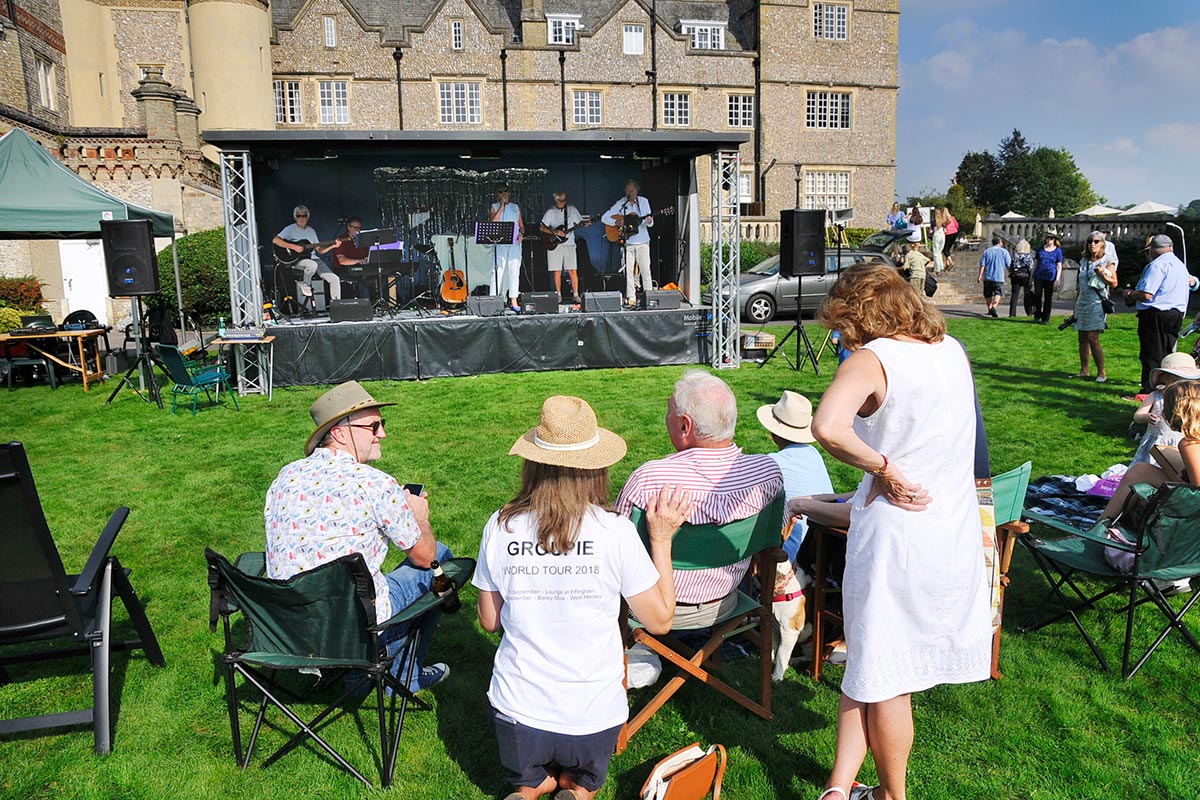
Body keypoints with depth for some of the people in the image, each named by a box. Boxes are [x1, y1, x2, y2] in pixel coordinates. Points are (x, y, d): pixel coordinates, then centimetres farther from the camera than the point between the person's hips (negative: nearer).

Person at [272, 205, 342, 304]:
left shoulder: (311, 231, 19)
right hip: (297, 259, -5)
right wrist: (293, 246, -20)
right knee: (313, 265, -40)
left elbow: (319, 250, 17)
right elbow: (275, 240, -12)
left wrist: (332, 245, 2)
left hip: (313, 258, 5)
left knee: (335, 279, -12)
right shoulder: (290, 229, 2)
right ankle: (305, 285, -12)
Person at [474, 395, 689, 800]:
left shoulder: (500, 527, -10)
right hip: (593, 717, -1)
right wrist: (662, 538, 2)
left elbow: (490, 620, 4)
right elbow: (660, 620, -4)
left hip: (517, 711, 1)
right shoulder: (616, 531, -17)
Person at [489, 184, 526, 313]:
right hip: (500, 243, -2)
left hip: (515, 243, 2)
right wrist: (502, 206, -5)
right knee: (498, 271, -9)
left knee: (514, 271, -2)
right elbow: (493, 222, -6)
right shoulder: (495, 207, 11)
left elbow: (521, 225, 18)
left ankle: (513, 301, 0)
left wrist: (521, 234, -3)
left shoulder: (516, 207, 18)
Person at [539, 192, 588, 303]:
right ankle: (558, 295, 8)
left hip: (569, 244, 1)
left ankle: (576, 294, 1)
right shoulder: (550, 212, 3)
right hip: (554, 245, -1)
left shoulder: (572, 209, 9)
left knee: (573, 271, -3)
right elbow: (542, 227, 1)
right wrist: (554, 232, -13)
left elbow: (580, 222, 11)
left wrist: (586, 224, -12)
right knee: (557, 272, 0)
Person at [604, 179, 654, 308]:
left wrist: (649, 221, -18)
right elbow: (605, 217, 2)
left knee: (645, 270, -3)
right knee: (628, 271, -2)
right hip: (627, 242, 0)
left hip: (643, 241, 0)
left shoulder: (644, 201, 8)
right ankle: (631, 299, 2)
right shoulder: (620, 204, 4)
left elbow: (650, 223, 6)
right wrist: (617, 222, -13)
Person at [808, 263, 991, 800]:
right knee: (869, 661, 16)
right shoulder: (953, 350, 6)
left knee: (881, 673, 12)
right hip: (958, 531, 6)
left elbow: (827, 426, -34)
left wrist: (882, 467, -21)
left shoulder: (872, 359, -15)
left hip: (894, 535, -6)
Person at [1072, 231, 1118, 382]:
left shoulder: (1107, 261, 0)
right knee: (1082, 338, 5)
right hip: (1082, 302, 6)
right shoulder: (1084, 261, 15)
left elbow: (1114, 283, -4)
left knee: (1093, 338, -12)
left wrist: (1102, 275, -21)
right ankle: (1083, 370, 11)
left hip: (1097, 303, -6)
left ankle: (1101, 372, -5)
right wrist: (1076, 303, 18)